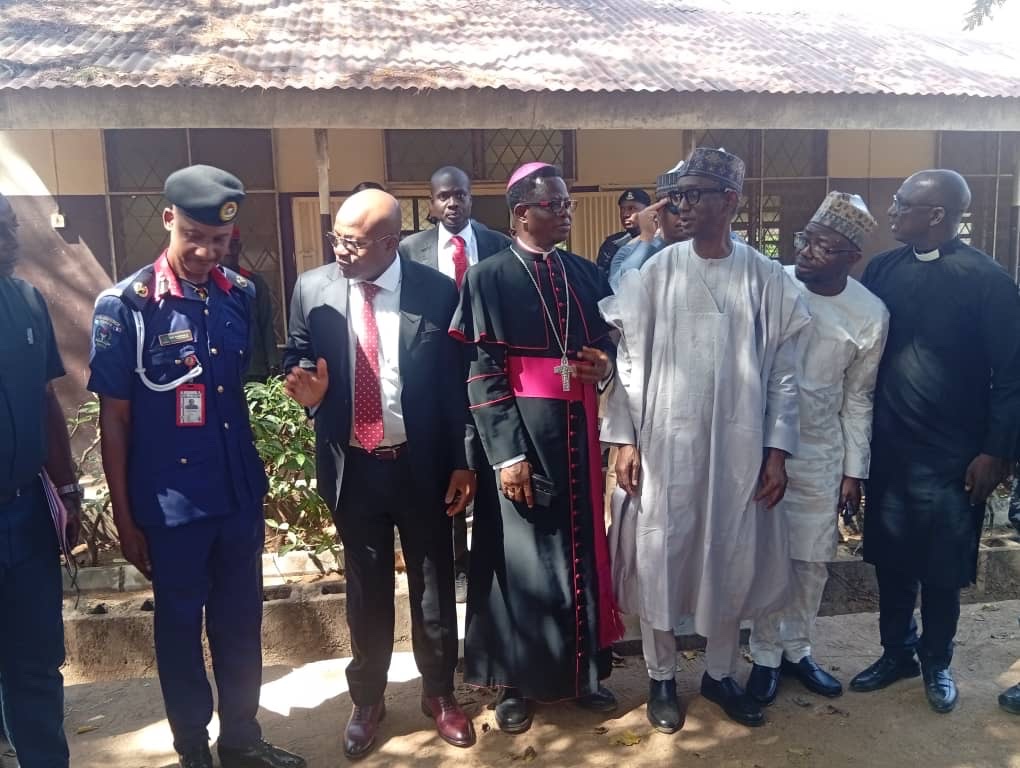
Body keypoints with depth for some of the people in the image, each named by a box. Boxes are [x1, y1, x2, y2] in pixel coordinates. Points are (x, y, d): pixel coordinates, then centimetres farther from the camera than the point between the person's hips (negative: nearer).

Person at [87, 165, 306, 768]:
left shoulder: (241, 296, 0)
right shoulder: (125, 306, -11)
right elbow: (114, 417, -6)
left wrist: (257, 482, 10)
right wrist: (125, 518, -4)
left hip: (241, 495, 4)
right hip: (170, 504, -3)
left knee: (241, 623, 16)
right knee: (180, 627, 14)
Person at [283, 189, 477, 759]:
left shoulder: (438, 292, -8)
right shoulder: (312, 290, -4)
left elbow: (458, 383, -4)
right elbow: (297, 359, 9)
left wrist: (463, 461, -4)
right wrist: (308, 387, -15)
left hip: (423, 465, -1)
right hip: (353, 467, 1)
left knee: (434, 585, 13)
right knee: (367, 589, 15)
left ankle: (440, 694, 35)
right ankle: (368, 699, 36)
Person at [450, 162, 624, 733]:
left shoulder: (587, 274, 10)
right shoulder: (488, 279, -5)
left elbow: (607, 343, 19)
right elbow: (482, 372, -10)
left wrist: (605, 366, -6)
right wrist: (507, 453, -16)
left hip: (580, 432, 5)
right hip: (522, 435, -5)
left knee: (582, 546, 13)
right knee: (523, 554, 6)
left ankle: (583, 671, 31)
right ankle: (516, 682, 24)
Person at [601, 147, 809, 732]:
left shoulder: (768, 278, 0)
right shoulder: (654, 273, -2)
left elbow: (783, 372, 2)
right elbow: (630, 362, -1)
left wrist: (777, 451, -2)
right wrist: (624, 440, -5)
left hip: (740, 449, 1)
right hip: (664, 445, -1)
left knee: (734, 563, 13)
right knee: (659, 561, 9)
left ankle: (721, 672, 36)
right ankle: (662, 678, 30)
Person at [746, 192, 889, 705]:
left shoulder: (871, 315, -7)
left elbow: (857, 398, 2)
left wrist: (854, 470, 4)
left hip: (820, 452, 2)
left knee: (812, 559, 13)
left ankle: (797, 649, 35)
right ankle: (766, 655, 27)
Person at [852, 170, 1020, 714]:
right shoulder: (882, 269, 2)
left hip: (950, 456, -3)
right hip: (886, 448, 4)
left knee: (942, 571, 12)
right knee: (891, 561, 15)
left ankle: (936, 662, 33)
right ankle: (896, 652, 34)